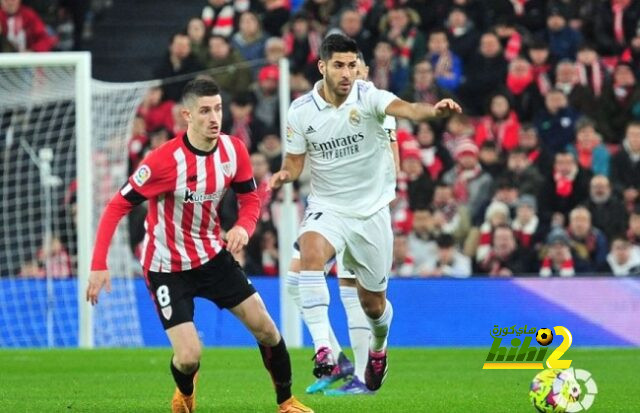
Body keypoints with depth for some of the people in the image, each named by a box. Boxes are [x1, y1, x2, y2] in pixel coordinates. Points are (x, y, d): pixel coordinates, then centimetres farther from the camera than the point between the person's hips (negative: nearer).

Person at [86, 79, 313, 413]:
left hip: (213, 256, 5)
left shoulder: (233, 150, -9)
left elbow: (250, 198, 6)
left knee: (265, 328, 0)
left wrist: (244, 227, -17)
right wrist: (99, 265, -28)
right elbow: (117, 207, -21)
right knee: (189, 357, -13)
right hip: (167, 268, -5)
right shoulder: (165, 161, -26)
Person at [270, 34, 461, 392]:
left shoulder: (368, 96, -13)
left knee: (373, 302, 11)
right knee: (311, 252, -35)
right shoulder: (301, 111, -7)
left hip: (372, 211, 0)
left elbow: (405, 109, -34)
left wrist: (434, 110, -55)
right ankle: (323, 348, -37)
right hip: (327, 208, 0)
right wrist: (285, 174, -18)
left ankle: (378, 348, 47)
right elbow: (296, 162, 6)